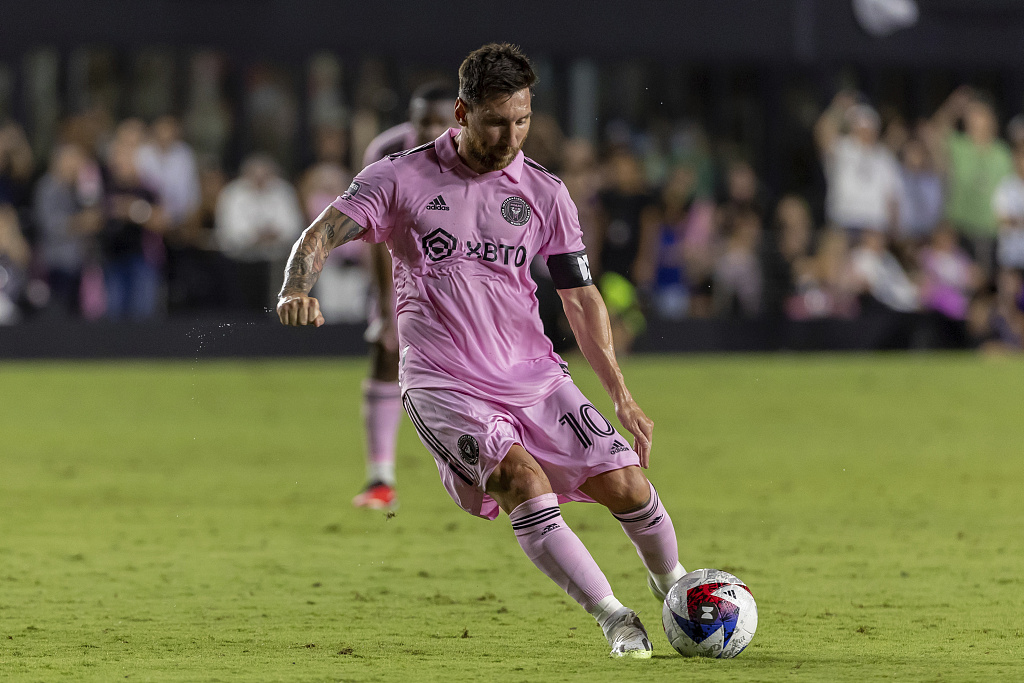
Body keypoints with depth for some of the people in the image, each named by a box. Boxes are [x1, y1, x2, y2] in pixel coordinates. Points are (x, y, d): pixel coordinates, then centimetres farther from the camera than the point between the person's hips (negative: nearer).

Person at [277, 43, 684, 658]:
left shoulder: (545, 193, 6)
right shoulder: (401, 179, -2)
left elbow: (582, 297, 11)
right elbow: (320, 238, -5)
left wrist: (621, 396, 6)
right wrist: (298, 290, -28)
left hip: (534, 375, 3)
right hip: (443, 386, -3)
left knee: (625, 483, -8)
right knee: (522, 477, -28)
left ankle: (673, 584, 22)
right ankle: (613, 617, -22)